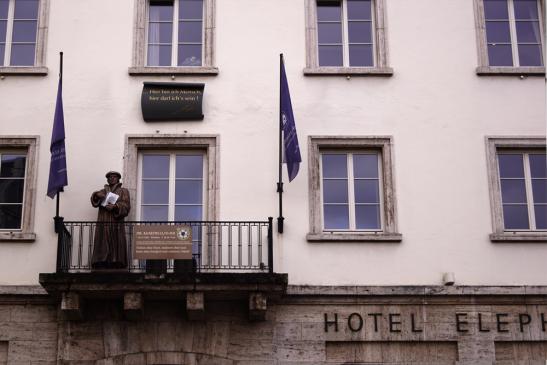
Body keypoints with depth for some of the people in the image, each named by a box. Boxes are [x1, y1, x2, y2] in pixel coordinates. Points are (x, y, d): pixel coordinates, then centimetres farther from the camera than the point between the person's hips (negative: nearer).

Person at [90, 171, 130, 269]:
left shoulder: (123, 191, 17)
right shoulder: (103, 191, 25)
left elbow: (126, 206, 3)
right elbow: (95, 202, 8)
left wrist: (115, 206, -16)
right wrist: (97, 195, -14)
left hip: (116, 225, -2)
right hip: (103, 224, 2)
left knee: (116, 246, -12)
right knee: (102, 248, -10)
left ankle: (115, 267, -17)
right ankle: (101, 268, -16)